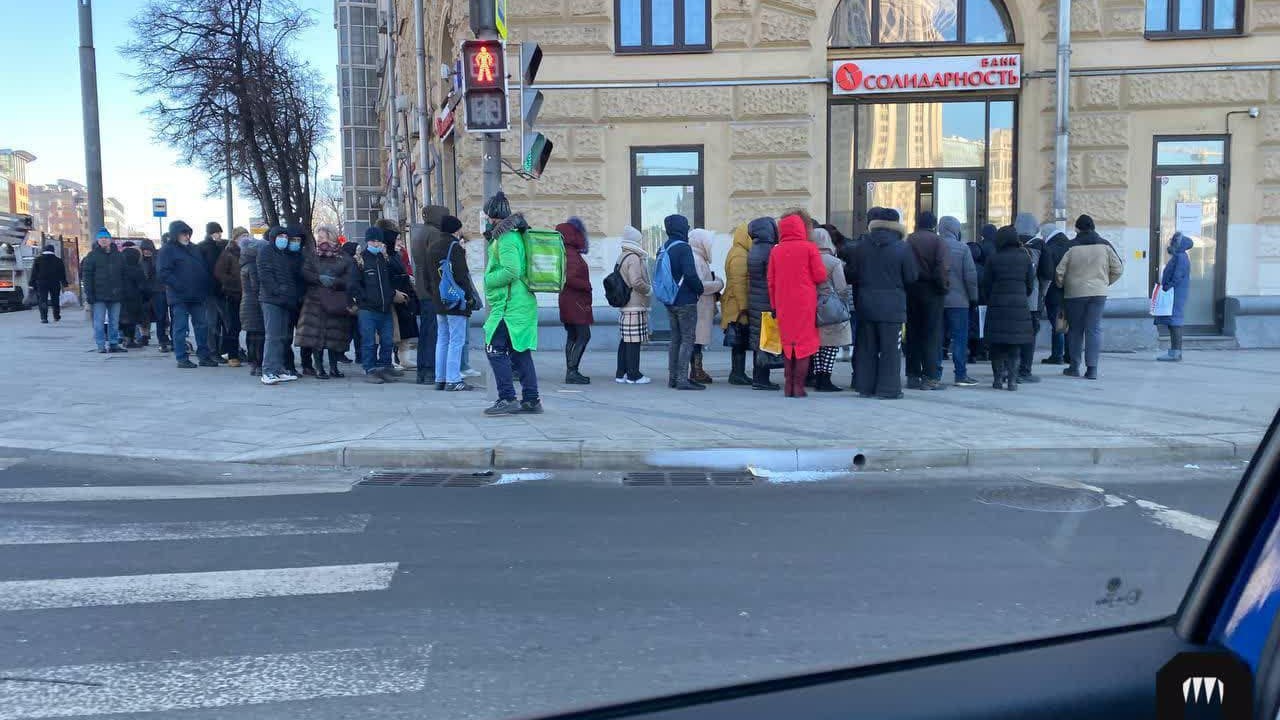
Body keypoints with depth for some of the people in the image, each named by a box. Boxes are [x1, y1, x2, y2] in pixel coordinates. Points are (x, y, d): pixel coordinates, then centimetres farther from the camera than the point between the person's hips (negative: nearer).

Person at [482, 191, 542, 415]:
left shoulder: (506, 238, -13)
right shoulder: (517, 234, 17)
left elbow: (511, 271, -22)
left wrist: (488, 280, -10)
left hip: (509, 304, -10)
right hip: (523, 302, 10)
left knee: (495, 350, -6)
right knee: (521, 350, 11)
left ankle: (507, 398, -6)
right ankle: (531, 399, 13)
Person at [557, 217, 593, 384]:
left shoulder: (570, 252, 14)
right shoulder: (572, 255, -17)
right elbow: (570, 278, -26)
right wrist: (587, 286, -13)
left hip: (569, 301, 10)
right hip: (576, 301, -10)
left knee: (572, 336, 11)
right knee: (584, 335, -9)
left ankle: (571, 372, 13)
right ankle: (572, 371, -12)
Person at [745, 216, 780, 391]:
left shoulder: (752, 250, 12)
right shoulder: (770, 250, -14)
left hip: (754, 302, 9)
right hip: (767, 303, -9)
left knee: (757, 339, 12)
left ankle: (757, 376, 17)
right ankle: (762, 378, -3)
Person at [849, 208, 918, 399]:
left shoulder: (861, 247, 3)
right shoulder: (902, 249, -9)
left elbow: (855, 276, 7)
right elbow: (911, 277, -4)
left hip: (865, 304, 4)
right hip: (892, 306, -4)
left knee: (866, 347, 11)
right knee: (890, 348, 2)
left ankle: (865, 386, 15)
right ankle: (888, 388, 2)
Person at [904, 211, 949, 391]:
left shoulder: (908, 240, 6)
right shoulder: (937, 241, -5)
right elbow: (942, 268, -17)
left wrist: (904, 286, 5)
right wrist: (943, 286, -6)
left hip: (910, 290, 4)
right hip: (931, 290, -4)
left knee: (912, 333, 10)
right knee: (931, 334, -1)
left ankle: (913, 375, 13)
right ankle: (930, 377, -4)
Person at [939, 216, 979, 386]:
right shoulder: (962, 249, -8)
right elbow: (970, 276, -8)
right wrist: (973, 297, 3)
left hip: (936, 300, 4)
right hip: (958, 300, -4)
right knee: (960, 337, 1)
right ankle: (961, 375, 1)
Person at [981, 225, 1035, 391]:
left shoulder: (993, 259, -2)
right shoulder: (1024, 258, 3)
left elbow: (986, 285, 1)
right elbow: (1030, 284, 7)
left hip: (997, 304, -1)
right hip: (1019, 304, 1)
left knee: (996, 343, 6)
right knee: (1015, 344, 5)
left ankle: (998, 378, 7)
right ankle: (1012, 379, 1)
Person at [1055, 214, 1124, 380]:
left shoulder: (1071, 247, -6)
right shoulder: (1105, 246, 2)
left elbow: (1059, 272, -8)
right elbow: (1118, 269, 5)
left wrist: (1061, 286, 10)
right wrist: (1105, 282, 18)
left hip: (1074, 293, -1)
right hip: (1098, 293, 1)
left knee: (1075, 329, 10)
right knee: (1094, 329, 3)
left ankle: (1074, 367, 14)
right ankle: (1092, 369, -3)